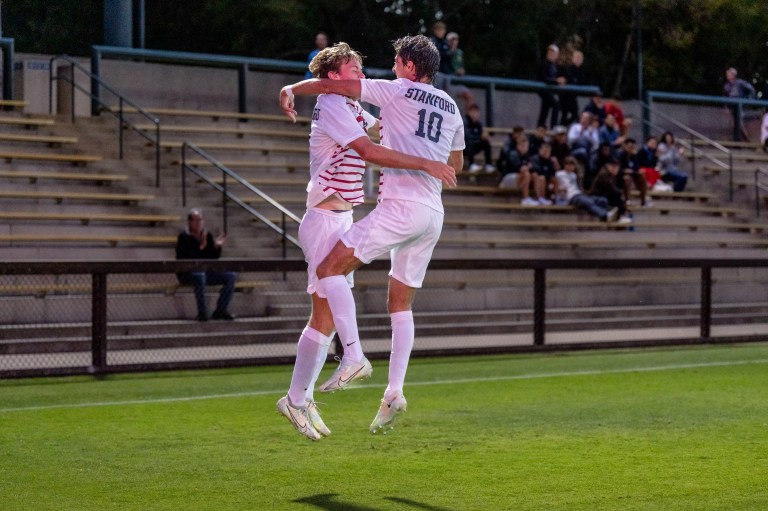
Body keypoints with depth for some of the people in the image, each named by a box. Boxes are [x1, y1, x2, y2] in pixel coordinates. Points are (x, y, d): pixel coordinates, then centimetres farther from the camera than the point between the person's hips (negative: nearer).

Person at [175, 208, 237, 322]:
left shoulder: (207, 235, 9)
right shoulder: (183, 237, -9)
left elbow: (214, 257, 8)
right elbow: (184, 257, -22)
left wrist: (217, 246, -11)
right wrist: (201, 247, -28)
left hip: (205, 271, 7)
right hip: (187, 273, -7)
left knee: (231, 276, -9)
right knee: (200, 276, -41)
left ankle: (220, 310, -6)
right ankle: (202, 313, -34)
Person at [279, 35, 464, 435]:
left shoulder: (398, 91, 0)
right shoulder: (451, 108, 19)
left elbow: (336, 85, -1)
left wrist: (292, 89, 12)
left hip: (400, 207, -7)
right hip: (433, 214, 8)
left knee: (330, 269, -5)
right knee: (401, 302, 13)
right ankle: (393, 394, 6)